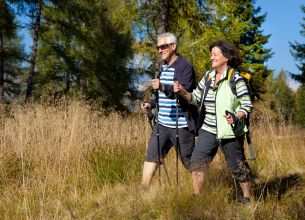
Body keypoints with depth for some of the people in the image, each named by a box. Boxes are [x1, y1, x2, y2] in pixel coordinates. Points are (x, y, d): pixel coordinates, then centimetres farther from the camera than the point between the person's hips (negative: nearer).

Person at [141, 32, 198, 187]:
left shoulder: (186, 67, -11)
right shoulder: (163, 67, 14)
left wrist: (163, 88, -38)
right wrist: (151, 104, 8)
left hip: (181, 126, -7)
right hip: (162, 123, 7)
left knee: (190, 162, 4)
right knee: (150, 158, 2)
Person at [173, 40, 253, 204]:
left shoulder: (235, 78, -9)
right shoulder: (208, 76, 8)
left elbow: (247, 105, -10)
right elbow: (195, 98, 12)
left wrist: (236, 117, -27)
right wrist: (182, 92, -6)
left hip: (229, 132, -5)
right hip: (208, 130, 5)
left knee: (237, 166, 6)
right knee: (197, 162, -3)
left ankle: (247, 198, 26)